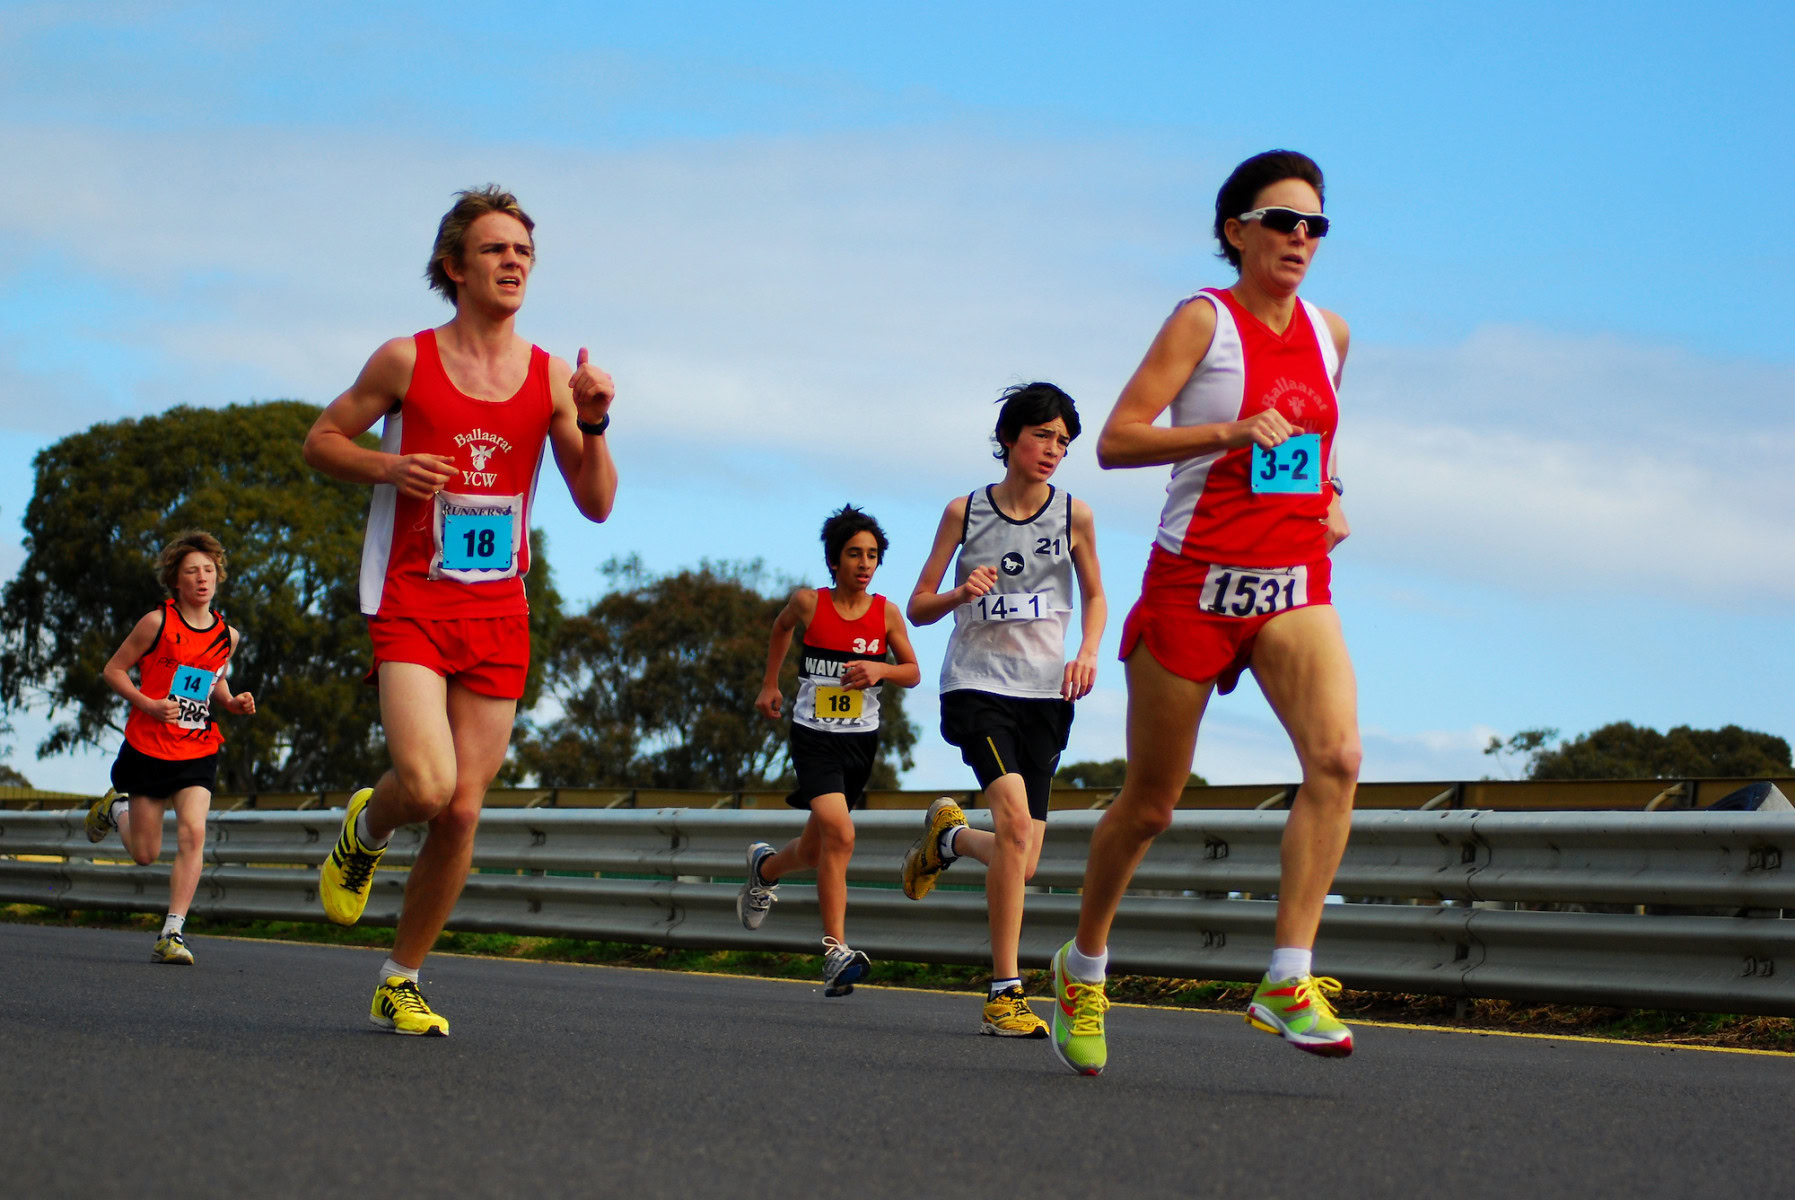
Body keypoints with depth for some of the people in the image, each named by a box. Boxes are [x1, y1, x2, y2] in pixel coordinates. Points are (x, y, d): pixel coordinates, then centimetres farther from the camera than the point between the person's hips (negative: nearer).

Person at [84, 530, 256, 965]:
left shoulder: (227, 635, 4)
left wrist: (233, 702, -1)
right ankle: (116, 809, 40)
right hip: (148, 748, -2)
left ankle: (172, 933, -14)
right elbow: (114, 669, -2)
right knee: (145, 854, 5)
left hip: (198, 753, 3)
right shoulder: (158, 623, -9)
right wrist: (148, 704, -17)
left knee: (193, 832, -18)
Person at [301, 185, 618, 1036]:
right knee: (427, 785, -22)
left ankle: (401, 981, 17)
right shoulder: (406, 361, -1)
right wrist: (386, 467, -12)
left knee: (462, 811, 1)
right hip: (410, 606, -3)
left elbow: (597, 504, 6)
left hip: (498, 614, 3)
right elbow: (321, 440, 8)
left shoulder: (551, 378, 5)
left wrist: (592, 426, -11)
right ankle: (365, 829, 16)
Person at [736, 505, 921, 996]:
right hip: (813, 736, -3)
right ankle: (836, 952, -21)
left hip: (860, 740, 3)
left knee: (815, 850, 14)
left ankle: (765, 867, 50)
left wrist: (879, 669, -15)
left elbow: (913, 673, 6)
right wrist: (770, 685, 20)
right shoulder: (809, 603, -6)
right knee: (838, 834, -22)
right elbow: (781, 627, 17)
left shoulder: (886, 613, -3)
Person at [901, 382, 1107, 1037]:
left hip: (1045, 693, 3)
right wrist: (961, 594, -15)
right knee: (1015, 818, -25)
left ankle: (948, 834, 38)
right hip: (977, 683, -3)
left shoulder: (1073, 515, 3)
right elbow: (918, 607, 6)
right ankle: (1005, 993, -19)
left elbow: (1094, 594, 18)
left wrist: (1087, 651, -1)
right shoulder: (964, 511, 0)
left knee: (1022, 863, 1)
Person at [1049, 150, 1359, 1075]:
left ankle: (1288, 981, -22)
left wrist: (1328, 498, 10)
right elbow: (1116, 441, -13)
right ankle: (1083, 964, 30)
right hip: (1196, 579, -4)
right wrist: (1228, 430, -25)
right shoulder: (1205, 319, -6)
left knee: (1337, 756, -22)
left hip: (1294, 585, 4)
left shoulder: (1329, 333, 12)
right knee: (1150, 803, 5)